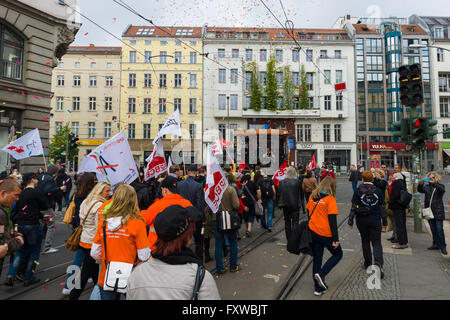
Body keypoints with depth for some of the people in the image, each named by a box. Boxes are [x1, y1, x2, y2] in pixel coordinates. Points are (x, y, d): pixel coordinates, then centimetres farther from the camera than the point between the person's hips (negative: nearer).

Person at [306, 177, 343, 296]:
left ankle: (318, 288, 22)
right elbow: (332, 221, -15)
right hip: (326, 234, -6)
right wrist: (336, 239, -10)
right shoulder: (330, 199, -13)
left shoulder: (312, 196, 4)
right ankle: (321, 274, 1)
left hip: (313, 232, 6)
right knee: (338, 254, 18)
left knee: (316, 259, 15)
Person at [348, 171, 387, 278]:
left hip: (361, 220, 0)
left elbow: (353, 207, -7)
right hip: (375, 221, 1)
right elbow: (382, 207, 3)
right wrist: (384, 221, 12)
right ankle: (378, 263, -15)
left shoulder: (358, 190, -7)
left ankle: (368, 264, 25)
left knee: (365, 241, 15)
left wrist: (350, 220, -1)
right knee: (376, 243, 6)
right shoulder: (378, 191, -2)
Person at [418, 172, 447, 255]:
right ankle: (436, 244, 20)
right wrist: (421, 184, -24)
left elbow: (442, 190, -20)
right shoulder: (427, 186, 10)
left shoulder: (440, 186, 2)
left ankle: (443, 247, 0)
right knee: (433, 230, 11)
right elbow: (420, 190, -6)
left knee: (439, 229, -7)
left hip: (438, 211, -4)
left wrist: (434, 183, -31)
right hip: (429, 211, 4)